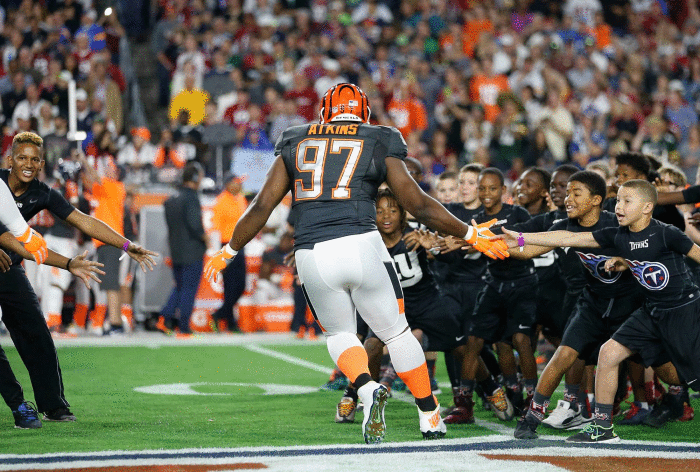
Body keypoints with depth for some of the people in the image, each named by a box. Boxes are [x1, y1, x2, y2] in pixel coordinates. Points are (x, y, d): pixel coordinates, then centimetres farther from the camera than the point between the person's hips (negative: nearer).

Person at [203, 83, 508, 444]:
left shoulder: (295, 145, 16)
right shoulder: (379, 146, 10)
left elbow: (262, 207, 12)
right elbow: (419, 205, 8)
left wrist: (228, 251, 24)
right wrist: (472, 236, 17)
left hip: (312, 255, 2)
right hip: (361, 246, -1)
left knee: (339, 333, 21)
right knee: (395, 332, 16)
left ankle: (367, 389, -8)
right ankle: (430, 417, 19)